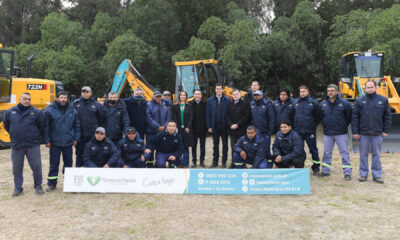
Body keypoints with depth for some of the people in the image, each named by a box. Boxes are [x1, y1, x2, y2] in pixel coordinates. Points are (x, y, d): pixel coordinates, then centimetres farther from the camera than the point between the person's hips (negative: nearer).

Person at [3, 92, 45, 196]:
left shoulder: (36, 112, -3)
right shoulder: (10, 111, 4)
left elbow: (42, 125, 4)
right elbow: (6, 124, 19)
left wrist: (36, 135, 6)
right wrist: (14, 134, 14)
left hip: (33, 145, -2)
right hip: (16, 145, 2)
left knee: (36, 166, 2)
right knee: (17, 168, 10)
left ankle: (38, 186, 17)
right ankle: (17, 188, 24)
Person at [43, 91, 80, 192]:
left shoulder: (73, 111, 5)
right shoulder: (49, 110, -3)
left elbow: (77, 126, 9)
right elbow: (46, 127, -3)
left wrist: (76, 138, 3)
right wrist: (47, 140, -6)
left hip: (68, 142, 2)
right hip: (54, 142, -2)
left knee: (68, 162, 11)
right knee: (54, 163, 6)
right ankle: (51, 183, 18)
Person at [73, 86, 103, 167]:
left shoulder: (96, 104, 2)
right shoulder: (76, 103, 4)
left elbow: (101, 119, 7)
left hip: (92, 134, -1)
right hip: (80, 134, 1)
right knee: (79, 154, 8)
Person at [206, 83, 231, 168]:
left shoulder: (227, 100, -2)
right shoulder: (210, 100, 3)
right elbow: (207, 114, 2)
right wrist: (209, 126, -3)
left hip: (224, 126, -1)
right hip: (214, 126, 2)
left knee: (225, 144, 6)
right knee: (215, 144, 10)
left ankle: (224, 161, 16)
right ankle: (215, 161, 19)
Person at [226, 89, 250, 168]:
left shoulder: (245, 104, 0)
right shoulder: (230, 104, 13)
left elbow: (246, 116, -7)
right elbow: (227, 116, 9)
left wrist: (237, 125, -13)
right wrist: (231, 125, -8)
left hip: (241, 130, -3)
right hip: (232, 130, 4)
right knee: (233, 147, 6)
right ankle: (233, 163, 15)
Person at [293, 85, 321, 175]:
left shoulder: (313, 103, -3)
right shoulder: (296, 103, 7)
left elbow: (317, 116, 1)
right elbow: (293, 116, 13)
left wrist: (313, 125, 0)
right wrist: (294, 126, 8)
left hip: (310, 131, -3)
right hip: (298, 131, 3)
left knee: (313, 150, 4)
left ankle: (316, 168, 14)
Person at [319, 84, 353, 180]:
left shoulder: (344, 103, -5)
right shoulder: (322, 104, 4)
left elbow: (349, 117, 2)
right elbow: (320, 117, 14)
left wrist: (344, 126, 5)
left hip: (341, 133, -3)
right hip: (327, 133, 3)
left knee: (344, 153, 1)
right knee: (327, 153, 11)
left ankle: (347, 172, 7)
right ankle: (325, 171, 22)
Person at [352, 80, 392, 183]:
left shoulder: (383, 100, 4)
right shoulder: (360, 101, 2)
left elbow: (388, 116, 6)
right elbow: (354, 117, 0)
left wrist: (385, 130, 1)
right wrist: (355, 132, -5)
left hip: (377, 133, 0)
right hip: (363, 133, 0)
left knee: (376, 155, 8)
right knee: (363, 155, 8)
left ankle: (377, 175, 17)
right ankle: (363, 174, 17)